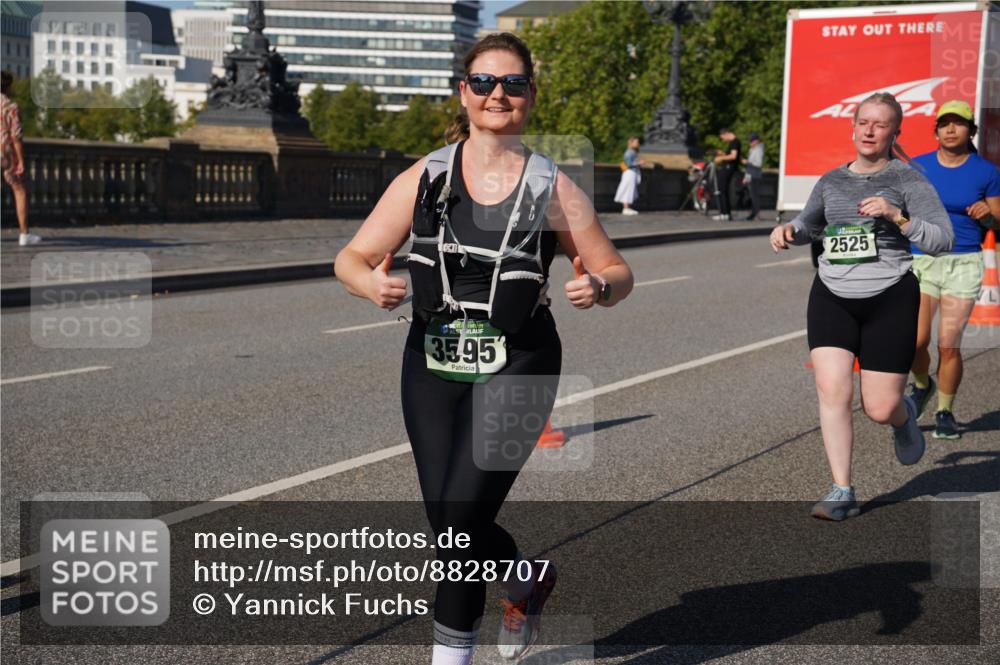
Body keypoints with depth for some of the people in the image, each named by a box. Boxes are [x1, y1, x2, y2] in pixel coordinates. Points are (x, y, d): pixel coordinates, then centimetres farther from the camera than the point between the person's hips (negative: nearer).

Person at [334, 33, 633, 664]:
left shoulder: (552, 188, 0)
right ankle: (528, 580, 40)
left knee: (462, 514, -13)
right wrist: (373, 284, -19)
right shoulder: (424, 179, 3)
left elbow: (617, 272, 6)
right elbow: (352, 258, 4)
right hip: (433, 366, 3)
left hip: (517, 369, -3)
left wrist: (598, 288, -18)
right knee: (449, 524, 7)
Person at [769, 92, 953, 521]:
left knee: (880, 409, -1)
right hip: (831, 297, 3)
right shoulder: (831, 181, 10)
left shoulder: (907, 180, -3)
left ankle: (904, 415, 37)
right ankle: (842, 493, -4)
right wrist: (788, 230, 7)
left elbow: (942, 241, -10)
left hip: (889, 299, -3)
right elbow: (810, 224, 29)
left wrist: (896, 215, -23)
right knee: (833, 390, -13)